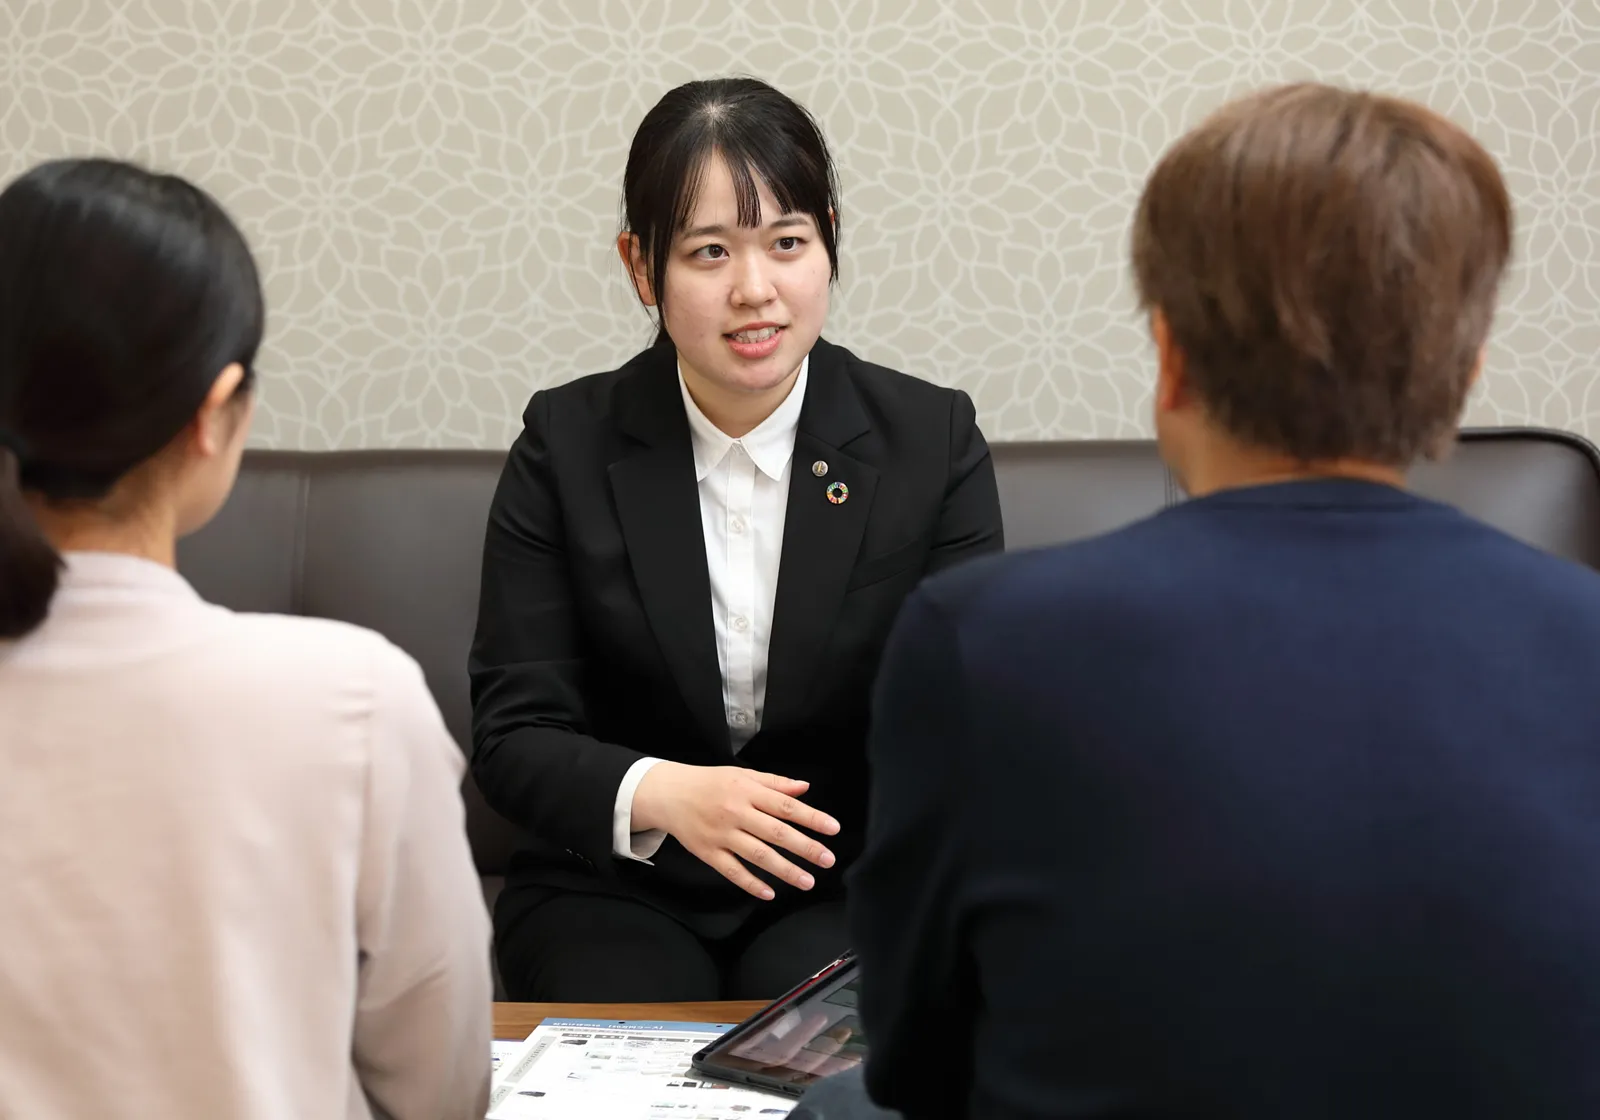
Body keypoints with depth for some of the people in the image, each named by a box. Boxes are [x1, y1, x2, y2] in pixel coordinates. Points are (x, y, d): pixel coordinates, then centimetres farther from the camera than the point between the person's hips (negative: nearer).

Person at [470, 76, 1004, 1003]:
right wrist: (660, 794, -29)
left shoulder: (932, 440, -4)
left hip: (847, 891, 0)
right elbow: (514, 736, -7)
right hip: (613, 892, 0)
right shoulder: (568, 443, -4)